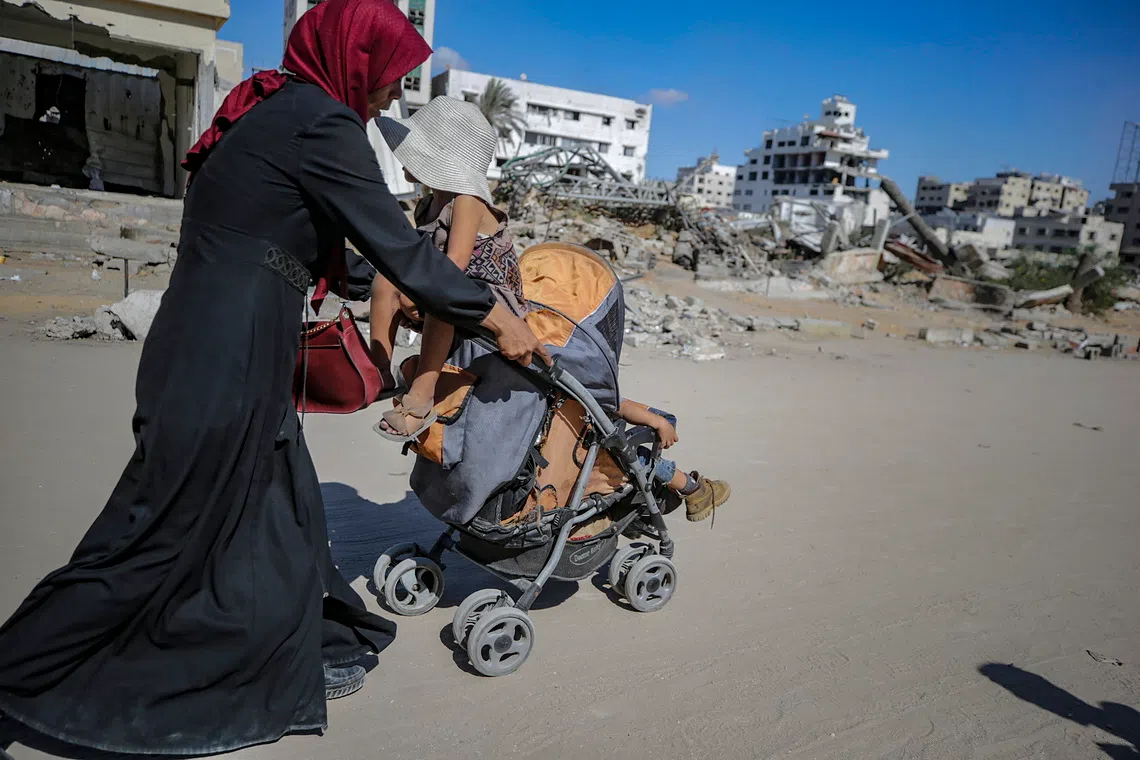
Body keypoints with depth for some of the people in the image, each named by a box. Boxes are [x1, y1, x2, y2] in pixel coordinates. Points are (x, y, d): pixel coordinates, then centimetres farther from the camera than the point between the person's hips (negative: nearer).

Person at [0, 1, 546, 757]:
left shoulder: (273, 107, 14)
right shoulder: (320, 123, -14)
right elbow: (400, 249, -15)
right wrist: (497, 317, -6)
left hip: (237, 361, 10)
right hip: (225, 366, -10)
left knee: (281, 516, 18)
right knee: (168, 535, 4)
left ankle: (289, 661, 36)